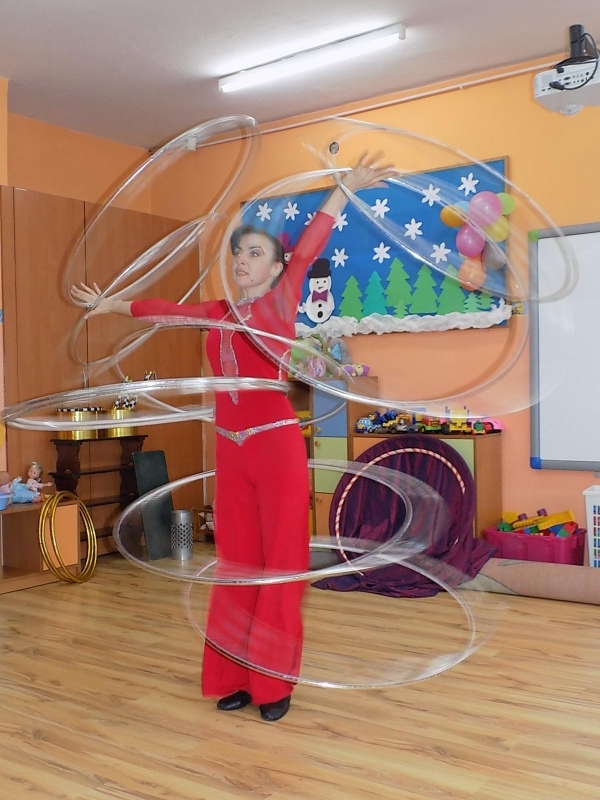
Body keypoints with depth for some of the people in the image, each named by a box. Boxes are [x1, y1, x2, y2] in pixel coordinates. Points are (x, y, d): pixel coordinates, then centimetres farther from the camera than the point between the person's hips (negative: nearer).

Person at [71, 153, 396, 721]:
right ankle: (236, 675, 19)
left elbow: (309, 248, -10)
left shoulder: (281, 300, 2)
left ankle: (275, 680, 10)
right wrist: (110, 305, 39)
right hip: (230, 449, 5)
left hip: (277, 444, -5)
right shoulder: (219, 313, 15)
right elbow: (165, 309, 28)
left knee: (280, 561, 1)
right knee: (236, 562, 9)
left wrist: (345, 188, -22)